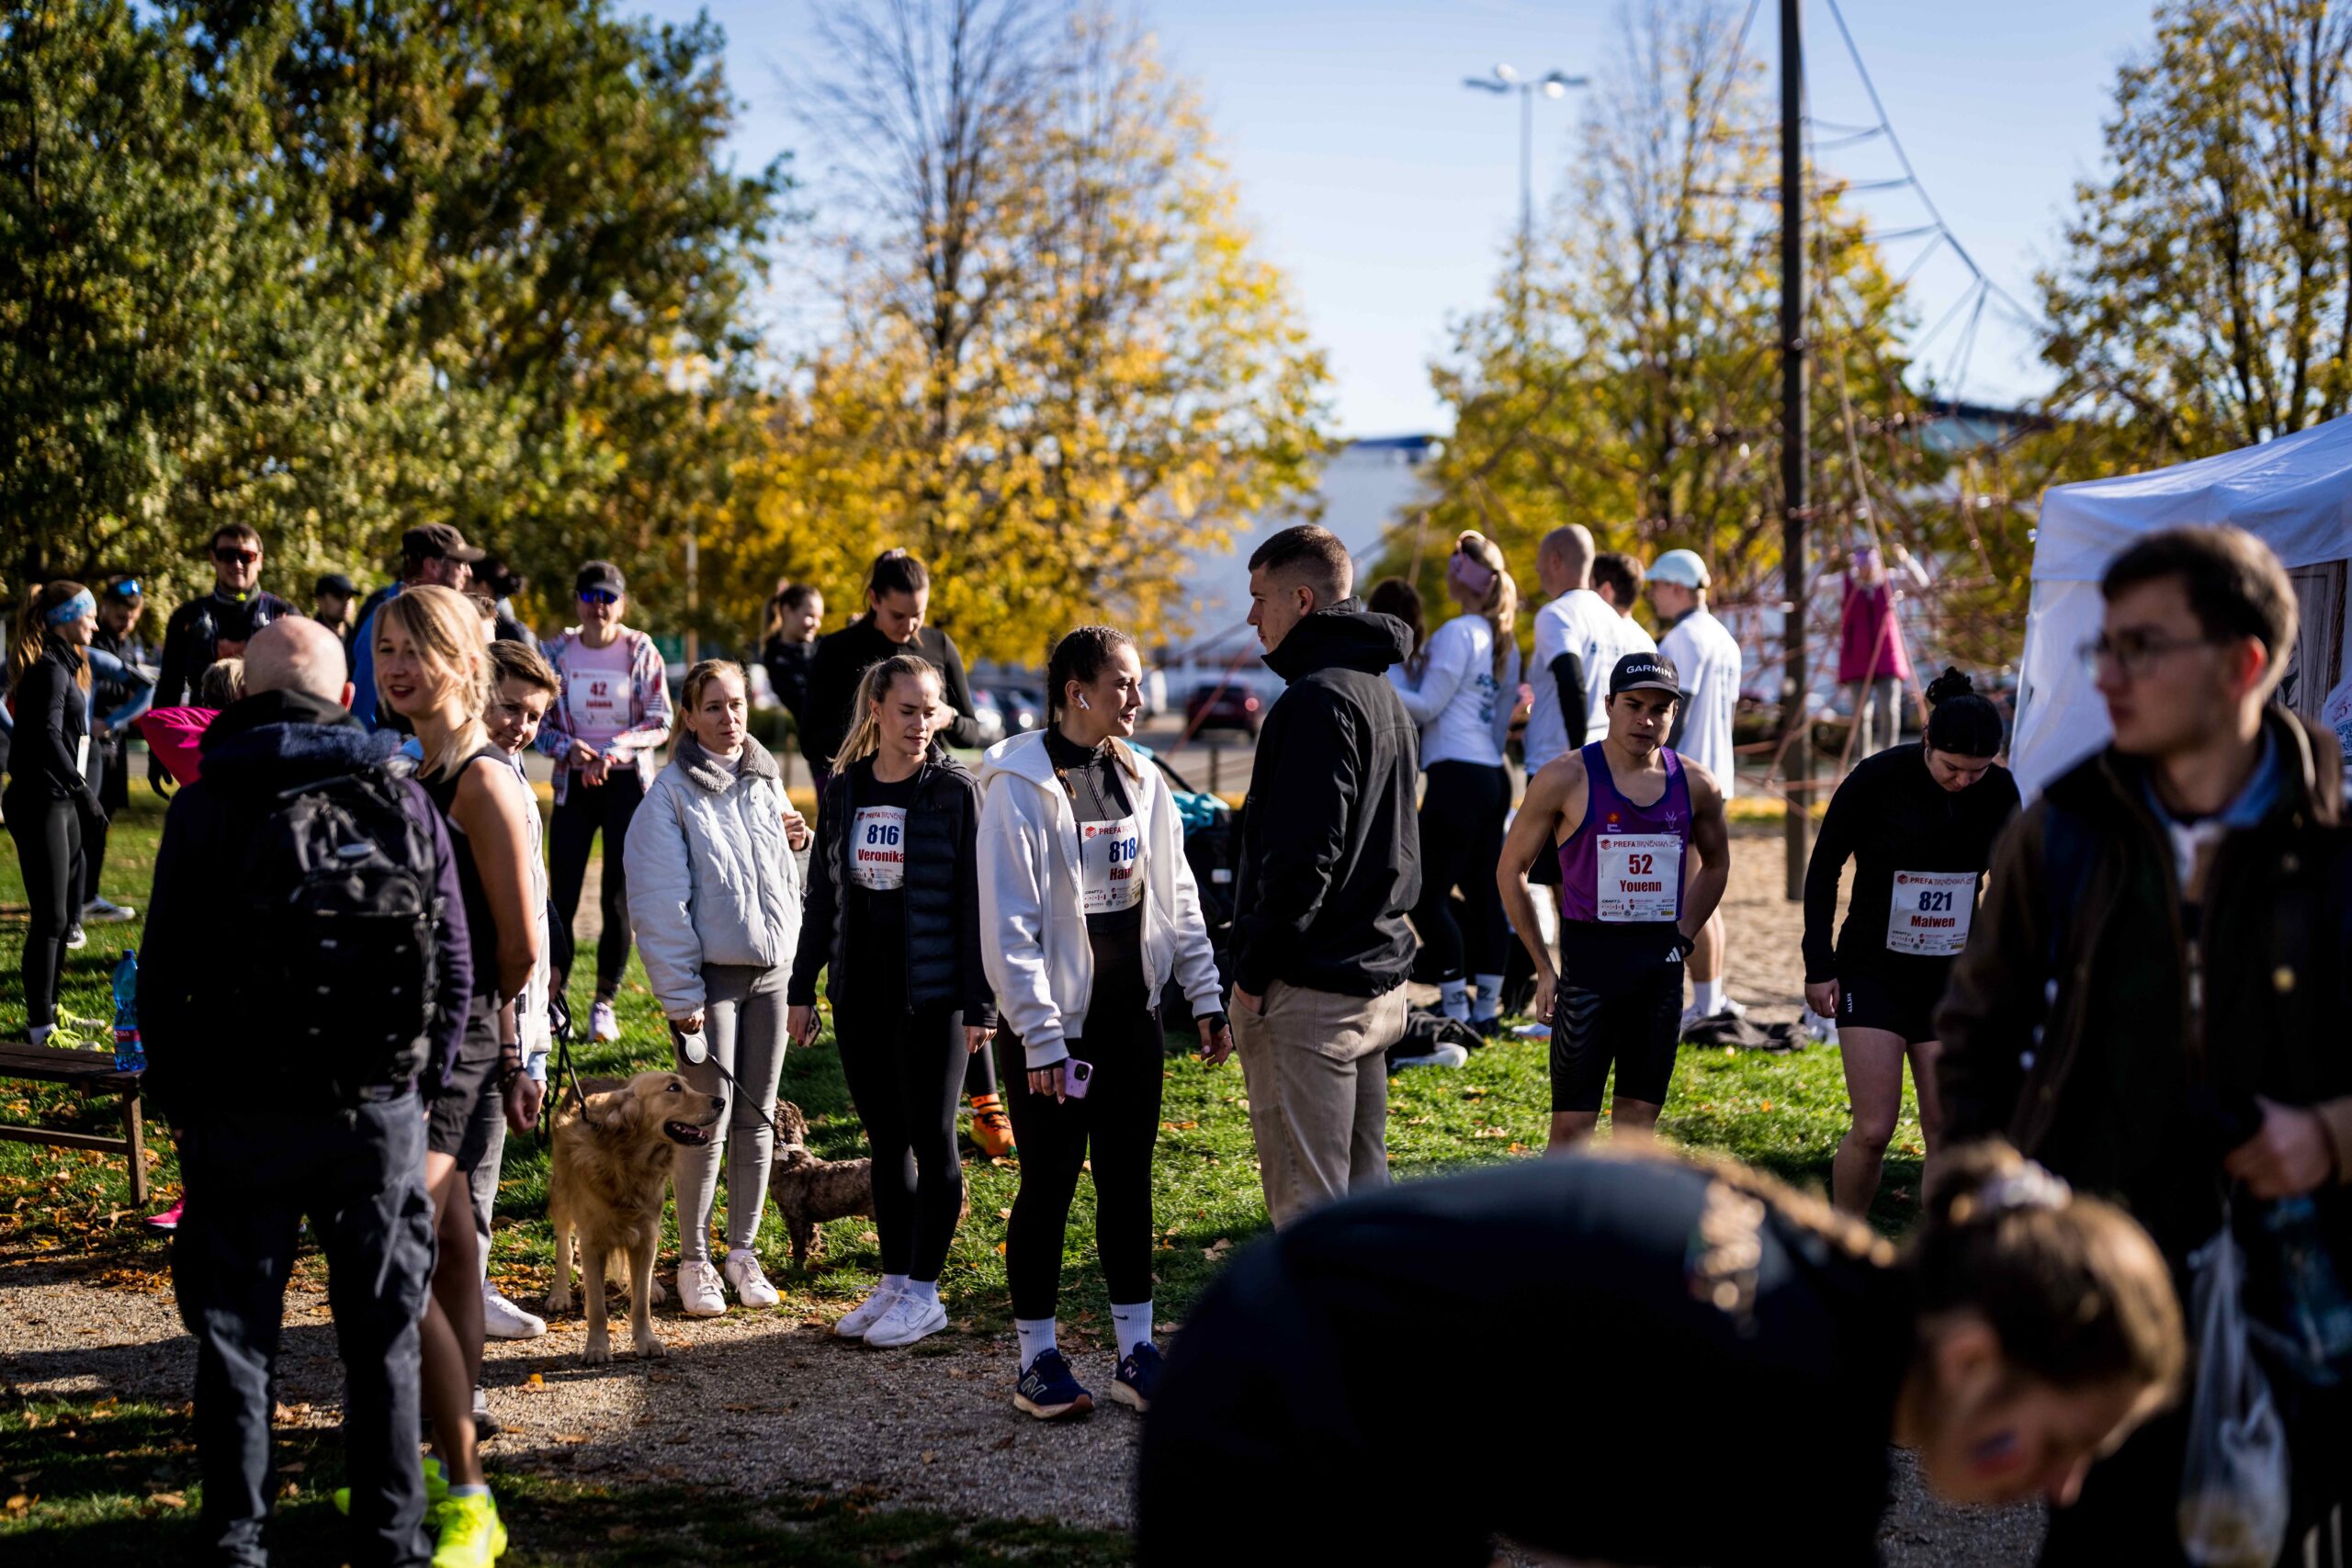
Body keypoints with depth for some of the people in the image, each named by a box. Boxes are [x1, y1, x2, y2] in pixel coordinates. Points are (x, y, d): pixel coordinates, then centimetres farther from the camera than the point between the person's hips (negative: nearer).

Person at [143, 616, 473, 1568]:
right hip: (378, 1111, 2)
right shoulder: (404, 801, 2)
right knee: (382, 1334, 10)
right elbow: (456, 963, 4)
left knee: (236, 1330, 9)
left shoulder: (205, 809, -3)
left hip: (242, 1111, -1)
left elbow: (163, 973, -2)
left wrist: (176, 1096, 8)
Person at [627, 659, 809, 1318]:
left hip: (770, 970, 5)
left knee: (758, 1117, 9)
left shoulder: (767, 781, 9)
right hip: (711, 973, -5)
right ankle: (694, 1261, 8)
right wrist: (681, 995, -14)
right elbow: (660, 903, -11)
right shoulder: (672, 794, -8)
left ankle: (743, 1251, 19)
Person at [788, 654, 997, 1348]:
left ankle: (924, 1292, 11)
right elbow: (823, 893, 12)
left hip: (931, 993, -4)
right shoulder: (843, 788, 7)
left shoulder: (956, 790, -6)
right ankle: (893, 1283, 21)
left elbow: (976, 900, -8)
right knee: (884, 1140, 11)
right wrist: (802, 987, 11)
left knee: (930, 1138, 2)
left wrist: (980, 1003, -12)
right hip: (859, 991, 5)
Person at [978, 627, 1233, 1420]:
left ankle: (1135, 1349, 18)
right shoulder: (1020, 786, -12)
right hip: (1055, 1024, -6)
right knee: (1049, 1184, 2)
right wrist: (1040, 1038, -17)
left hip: (1131, 1015, 6)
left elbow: (1176, 899, 12)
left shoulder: (1140, 779, 7)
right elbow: (1009, 923, -15)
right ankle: (1036, 1357, 14)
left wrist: (1206, 997, 7)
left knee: (1128, 1179, 10)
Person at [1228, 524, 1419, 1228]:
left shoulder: (1316, 699, -15)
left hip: (1308, 990, -10)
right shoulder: (1386, 696, 17)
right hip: (1380, 982, 10)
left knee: (1308, 1206, -6)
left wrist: (1254, 968, -14)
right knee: (1364, 1190, 16)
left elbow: (1302, 852, -22)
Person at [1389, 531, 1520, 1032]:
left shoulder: (1458, 632, -10)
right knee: (1484, 895, 10)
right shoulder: (1505, 641, 17)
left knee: (1426, 896, -4)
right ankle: (1488, 1008, 10)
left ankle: (1455, 1009, -5)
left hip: (1458, 777, -9)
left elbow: (1427, 705, -11)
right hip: (1494, 777, 9)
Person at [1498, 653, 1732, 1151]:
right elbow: (1510, 870, 1)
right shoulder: (1566, 779, -7)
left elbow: (1716, 864, 23)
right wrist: (1543, 968, -2)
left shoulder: (1696, 785, 4)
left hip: (1662, 971, 4)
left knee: (1639, 1123, 9)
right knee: (1572, 1126, -4)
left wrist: (1683, 937, 12)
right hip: (1588, 964, -4)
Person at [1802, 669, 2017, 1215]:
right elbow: (1823, 869, -4)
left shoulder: (1999, 791, -3)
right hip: (1873, 970, -3)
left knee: (1948, 1131, 2)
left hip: (1951, 975, 4)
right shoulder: (1877, 777, -14)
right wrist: (1819, 966, -5)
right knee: (1874, 1130, -9)